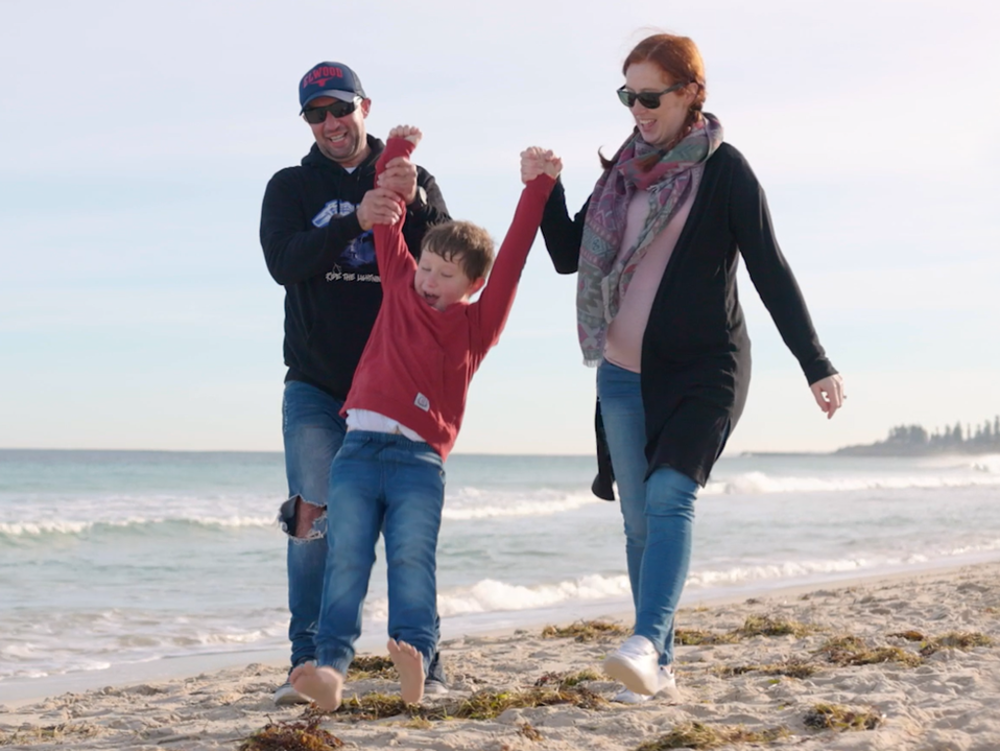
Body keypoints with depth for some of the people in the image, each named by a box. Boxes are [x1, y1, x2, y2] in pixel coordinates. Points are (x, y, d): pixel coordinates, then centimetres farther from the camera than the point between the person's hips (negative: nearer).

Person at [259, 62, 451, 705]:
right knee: (313, 519, -6)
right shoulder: (291, 187, 8)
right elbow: (285, 264, -10)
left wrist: (411, 205, -22)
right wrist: (356, 221, -25)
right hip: (316, 386, 0)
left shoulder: (415, 182, 9)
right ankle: (309, 662, -3)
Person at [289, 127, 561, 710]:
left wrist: (538, 186, 5)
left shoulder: (477, 324, 10)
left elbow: (513, 258, 6)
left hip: (419, 459, -2)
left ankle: (415, 657, -32)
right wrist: (398, 152, 29)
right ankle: (332, 667, -24)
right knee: (346, 558, -12)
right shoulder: (401, 287, 17)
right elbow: (388, 223, 25)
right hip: (359, 449, 2)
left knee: (412, 557, -18)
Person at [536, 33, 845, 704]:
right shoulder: (626, 168, 13)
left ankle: (646, 644, -37)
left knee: (669, 496, -23)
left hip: (702, 369, -6)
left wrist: (816, 365, -11)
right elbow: (568, 256, 18)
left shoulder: (723, 169, -4)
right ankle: (659, 671, 8)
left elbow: (770, 269, -6)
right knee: (639, 518, 4)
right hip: (623, 372, 6)